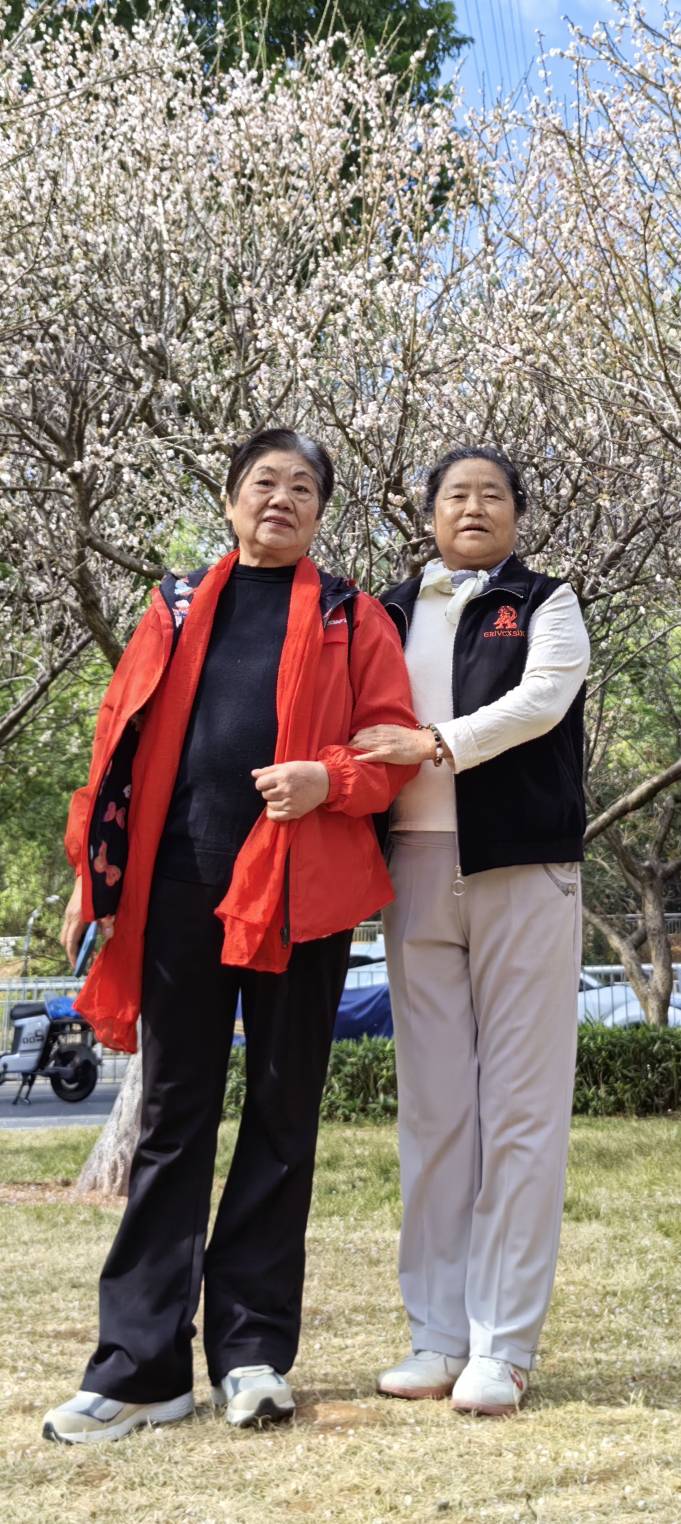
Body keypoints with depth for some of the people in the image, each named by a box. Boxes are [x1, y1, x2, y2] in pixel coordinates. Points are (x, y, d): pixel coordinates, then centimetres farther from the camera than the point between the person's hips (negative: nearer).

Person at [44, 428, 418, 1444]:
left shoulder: (350, 619, 10)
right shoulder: (179, 609, 15)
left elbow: (395, 742, 3)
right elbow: (121, 745, 12)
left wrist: (328, 779, -18)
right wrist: (93, 883, 6)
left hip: (297, 890, -1)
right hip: (177, 888, 1)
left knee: (282, 1118, 4)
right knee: (173, 1119, 2)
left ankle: (253, 1348, 11)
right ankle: (141, 1365, 3)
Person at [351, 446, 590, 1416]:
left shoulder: (546, 603, 9)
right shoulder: (392, 614, 18)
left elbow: (542, 699, -9)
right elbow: (362, 724, 14)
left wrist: (438, 743, -23)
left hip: (522, 867, -3)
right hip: (416, 869, 3)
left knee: (520, 1104, -5)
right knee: (431, 1107, 3)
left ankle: (504, 1345, -4)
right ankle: (438, 1335, 8)